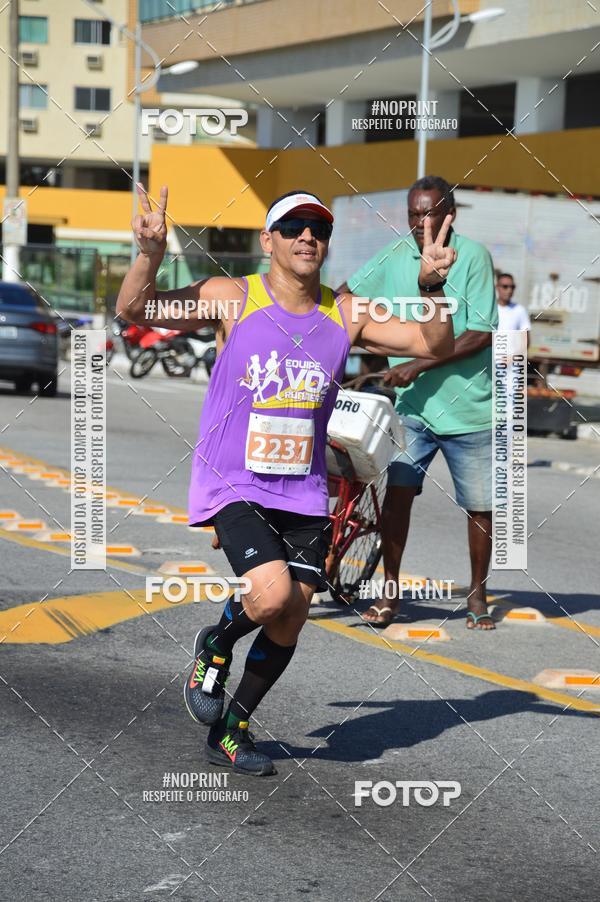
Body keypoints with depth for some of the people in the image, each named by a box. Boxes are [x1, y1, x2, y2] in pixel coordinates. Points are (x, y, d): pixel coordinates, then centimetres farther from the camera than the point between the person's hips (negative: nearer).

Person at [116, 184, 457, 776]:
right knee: (273, 595, -24)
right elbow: (134, 310, -12)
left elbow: (434, 345, 0)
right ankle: (214, 648, 10)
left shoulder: (344, 314, 2)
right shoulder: (233, 298, -7)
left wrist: (431, 286, -18)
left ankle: (230, 731, 26)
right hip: (233, 485, -4)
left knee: (289, 623, 5)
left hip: (303, 494, 4)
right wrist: (150, 253, -31)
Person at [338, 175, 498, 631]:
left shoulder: (473, 256, -11)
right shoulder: (395, 256, -1)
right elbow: (346, 295, 13)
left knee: (481, 505, 6)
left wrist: (418, 365, -18)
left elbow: (481, 334, -15)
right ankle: (391, 591, 2)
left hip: (469, 407, -2)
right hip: (412, 405, 2)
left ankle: (477, 594, 24)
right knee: (398, 490, -9)